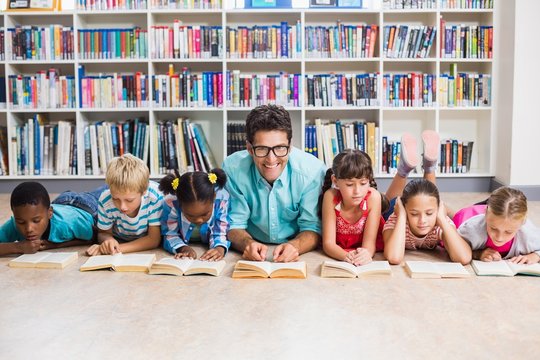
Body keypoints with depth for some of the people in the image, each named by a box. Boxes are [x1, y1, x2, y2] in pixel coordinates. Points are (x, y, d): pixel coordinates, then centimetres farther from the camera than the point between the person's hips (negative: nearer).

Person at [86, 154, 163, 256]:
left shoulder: (155, 196, -31)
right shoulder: (105, 200, -24)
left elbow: (154, 239, -23)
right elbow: (103, 233, -7)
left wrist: (118, 248, -32)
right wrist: (108, 240, -31)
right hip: (117, 242, 2)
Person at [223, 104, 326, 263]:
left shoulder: (313, 170, -16)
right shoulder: (232, 169, -14)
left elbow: (312, 228, -9)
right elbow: (234, 225, -5)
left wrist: (295, 246, -31)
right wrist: (248, 244, -28)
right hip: (253, 257, 0)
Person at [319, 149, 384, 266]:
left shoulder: (373, 197, -18)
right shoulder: (331, 196, -18)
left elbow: (369, 240, -17)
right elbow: (328, 243, -18)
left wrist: (365, 254, -38)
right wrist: (346, 256, -36)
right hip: (339, 252, 0)